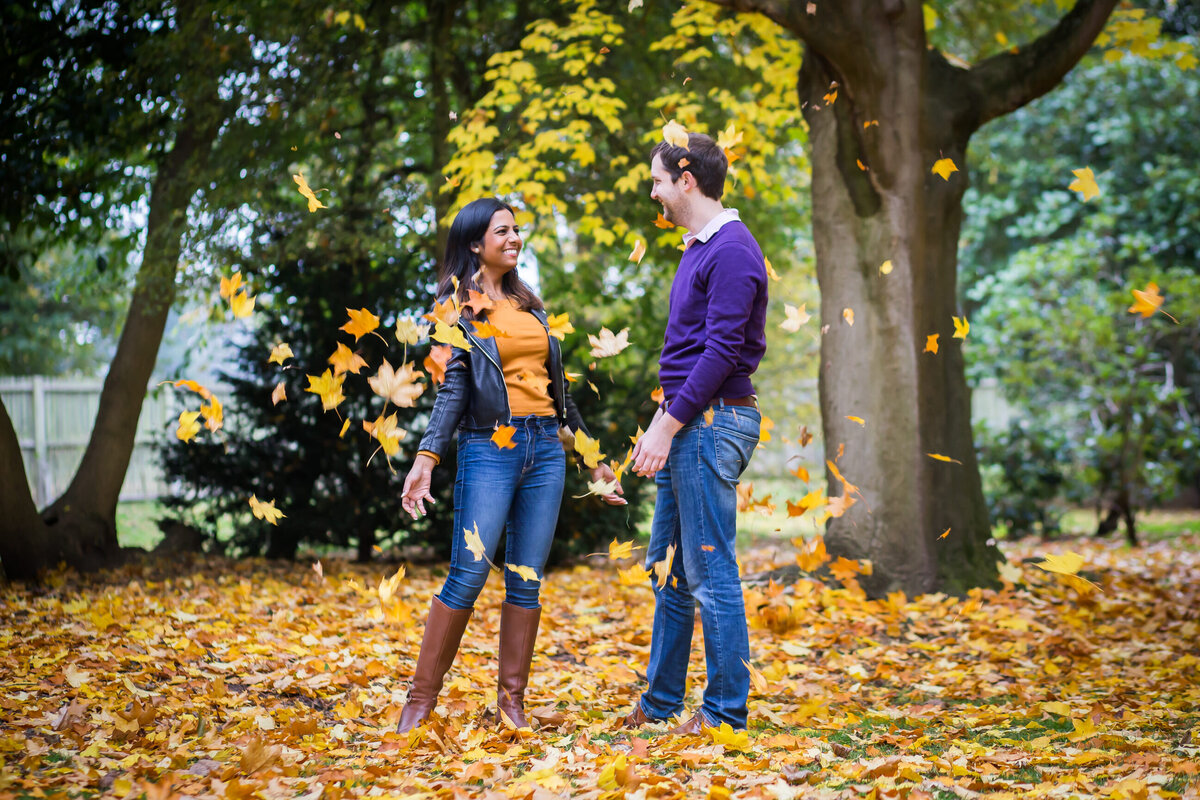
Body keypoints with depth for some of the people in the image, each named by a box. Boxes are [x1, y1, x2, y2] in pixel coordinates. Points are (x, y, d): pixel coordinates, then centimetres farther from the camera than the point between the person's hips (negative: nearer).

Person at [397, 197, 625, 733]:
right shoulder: (455, 307, 3)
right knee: (467, 576, -11)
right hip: (489, 448, -5)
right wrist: (426, 458, -21)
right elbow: (452, 387, -7)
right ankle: (420, 700, -5)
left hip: (546, 448, 5)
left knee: (527, 580, 3)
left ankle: (512, 703, 7)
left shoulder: (529, 303, 19)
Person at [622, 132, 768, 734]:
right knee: (669, 569, 14)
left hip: (712, 423, -11)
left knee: (711, 573, -6)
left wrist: (669, 425, -20)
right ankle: (660, 701, 23)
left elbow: (721, 351, -20)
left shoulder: (732, 250, -13)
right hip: (686, 423, 11)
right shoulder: (696, 248, 18)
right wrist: (664, 422, 17)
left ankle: (726, 712, 1)